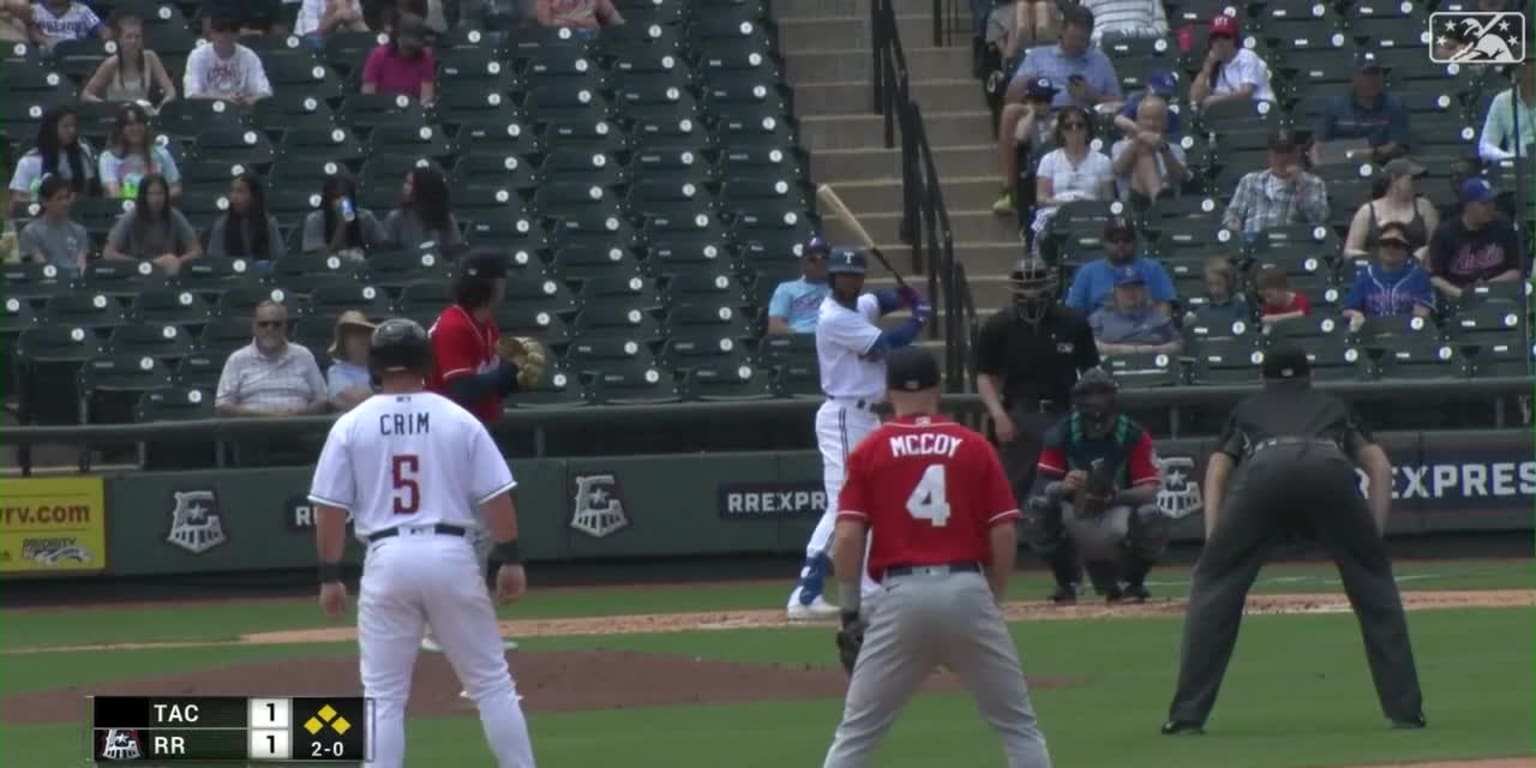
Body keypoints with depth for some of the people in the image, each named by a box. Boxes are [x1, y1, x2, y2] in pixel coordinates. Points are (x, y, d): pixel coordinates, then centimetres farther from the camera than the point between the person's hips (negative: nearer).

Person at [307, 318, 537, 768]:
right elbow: (496, 496, 0)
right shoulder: (458, 420, 2)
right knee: (492, 682, 10)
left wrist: (330, 577, 6)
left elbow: (330, 507, 0)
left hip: (387, 559, 0)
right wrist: (511, 560, 7)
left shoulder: (351, 426, 2)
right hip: (451, 555, 0)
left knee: (383, 696, 5)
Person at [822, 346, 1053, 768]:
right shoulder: (974, 447, 7)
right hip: (967, 590, 1)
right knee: (1018, 725, 10)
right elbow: (1004, 534, 2)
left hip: (900, 595, -1)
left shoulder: (869, 452, 5)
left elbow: (848, 537, -3)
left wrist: (850, 610, 4)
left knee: (856, 733, 5)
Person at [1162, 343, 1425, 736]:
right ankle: (1405, 708, 12)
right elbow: (1379, 465, 25)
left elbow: (1216, 471, 24)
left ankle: (1188, 714, 2)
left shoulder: (1248, 409, 39)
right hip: (1330, 469, 0)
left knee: (1215, 585, 12)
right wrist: (1374, 536, 23)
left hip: (1263, 470, 0)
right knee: (1373, 582, 18)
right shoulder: (1333, 406, 40)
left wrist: (1213, 542, 17)